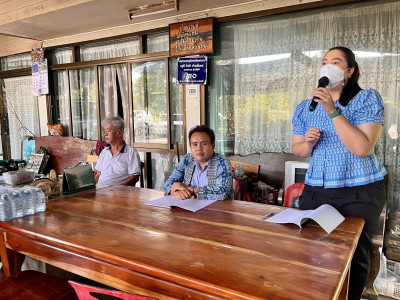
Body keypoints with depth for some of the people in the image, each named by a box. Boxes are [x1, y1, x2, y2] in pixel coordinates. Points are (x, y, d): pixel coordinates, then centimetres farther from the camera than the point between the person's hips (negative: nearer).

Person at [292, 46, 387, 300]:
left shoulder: (367, 98, -8)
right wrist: (308, 142, -11)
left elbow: (363, 148, -21)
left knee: (355, 257, 6)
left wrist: (332, 111, -25)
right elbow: (298, 150, 12)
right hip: (315, 191, 4)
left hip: (359, 193, -4)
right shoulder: (305, 108, 5)